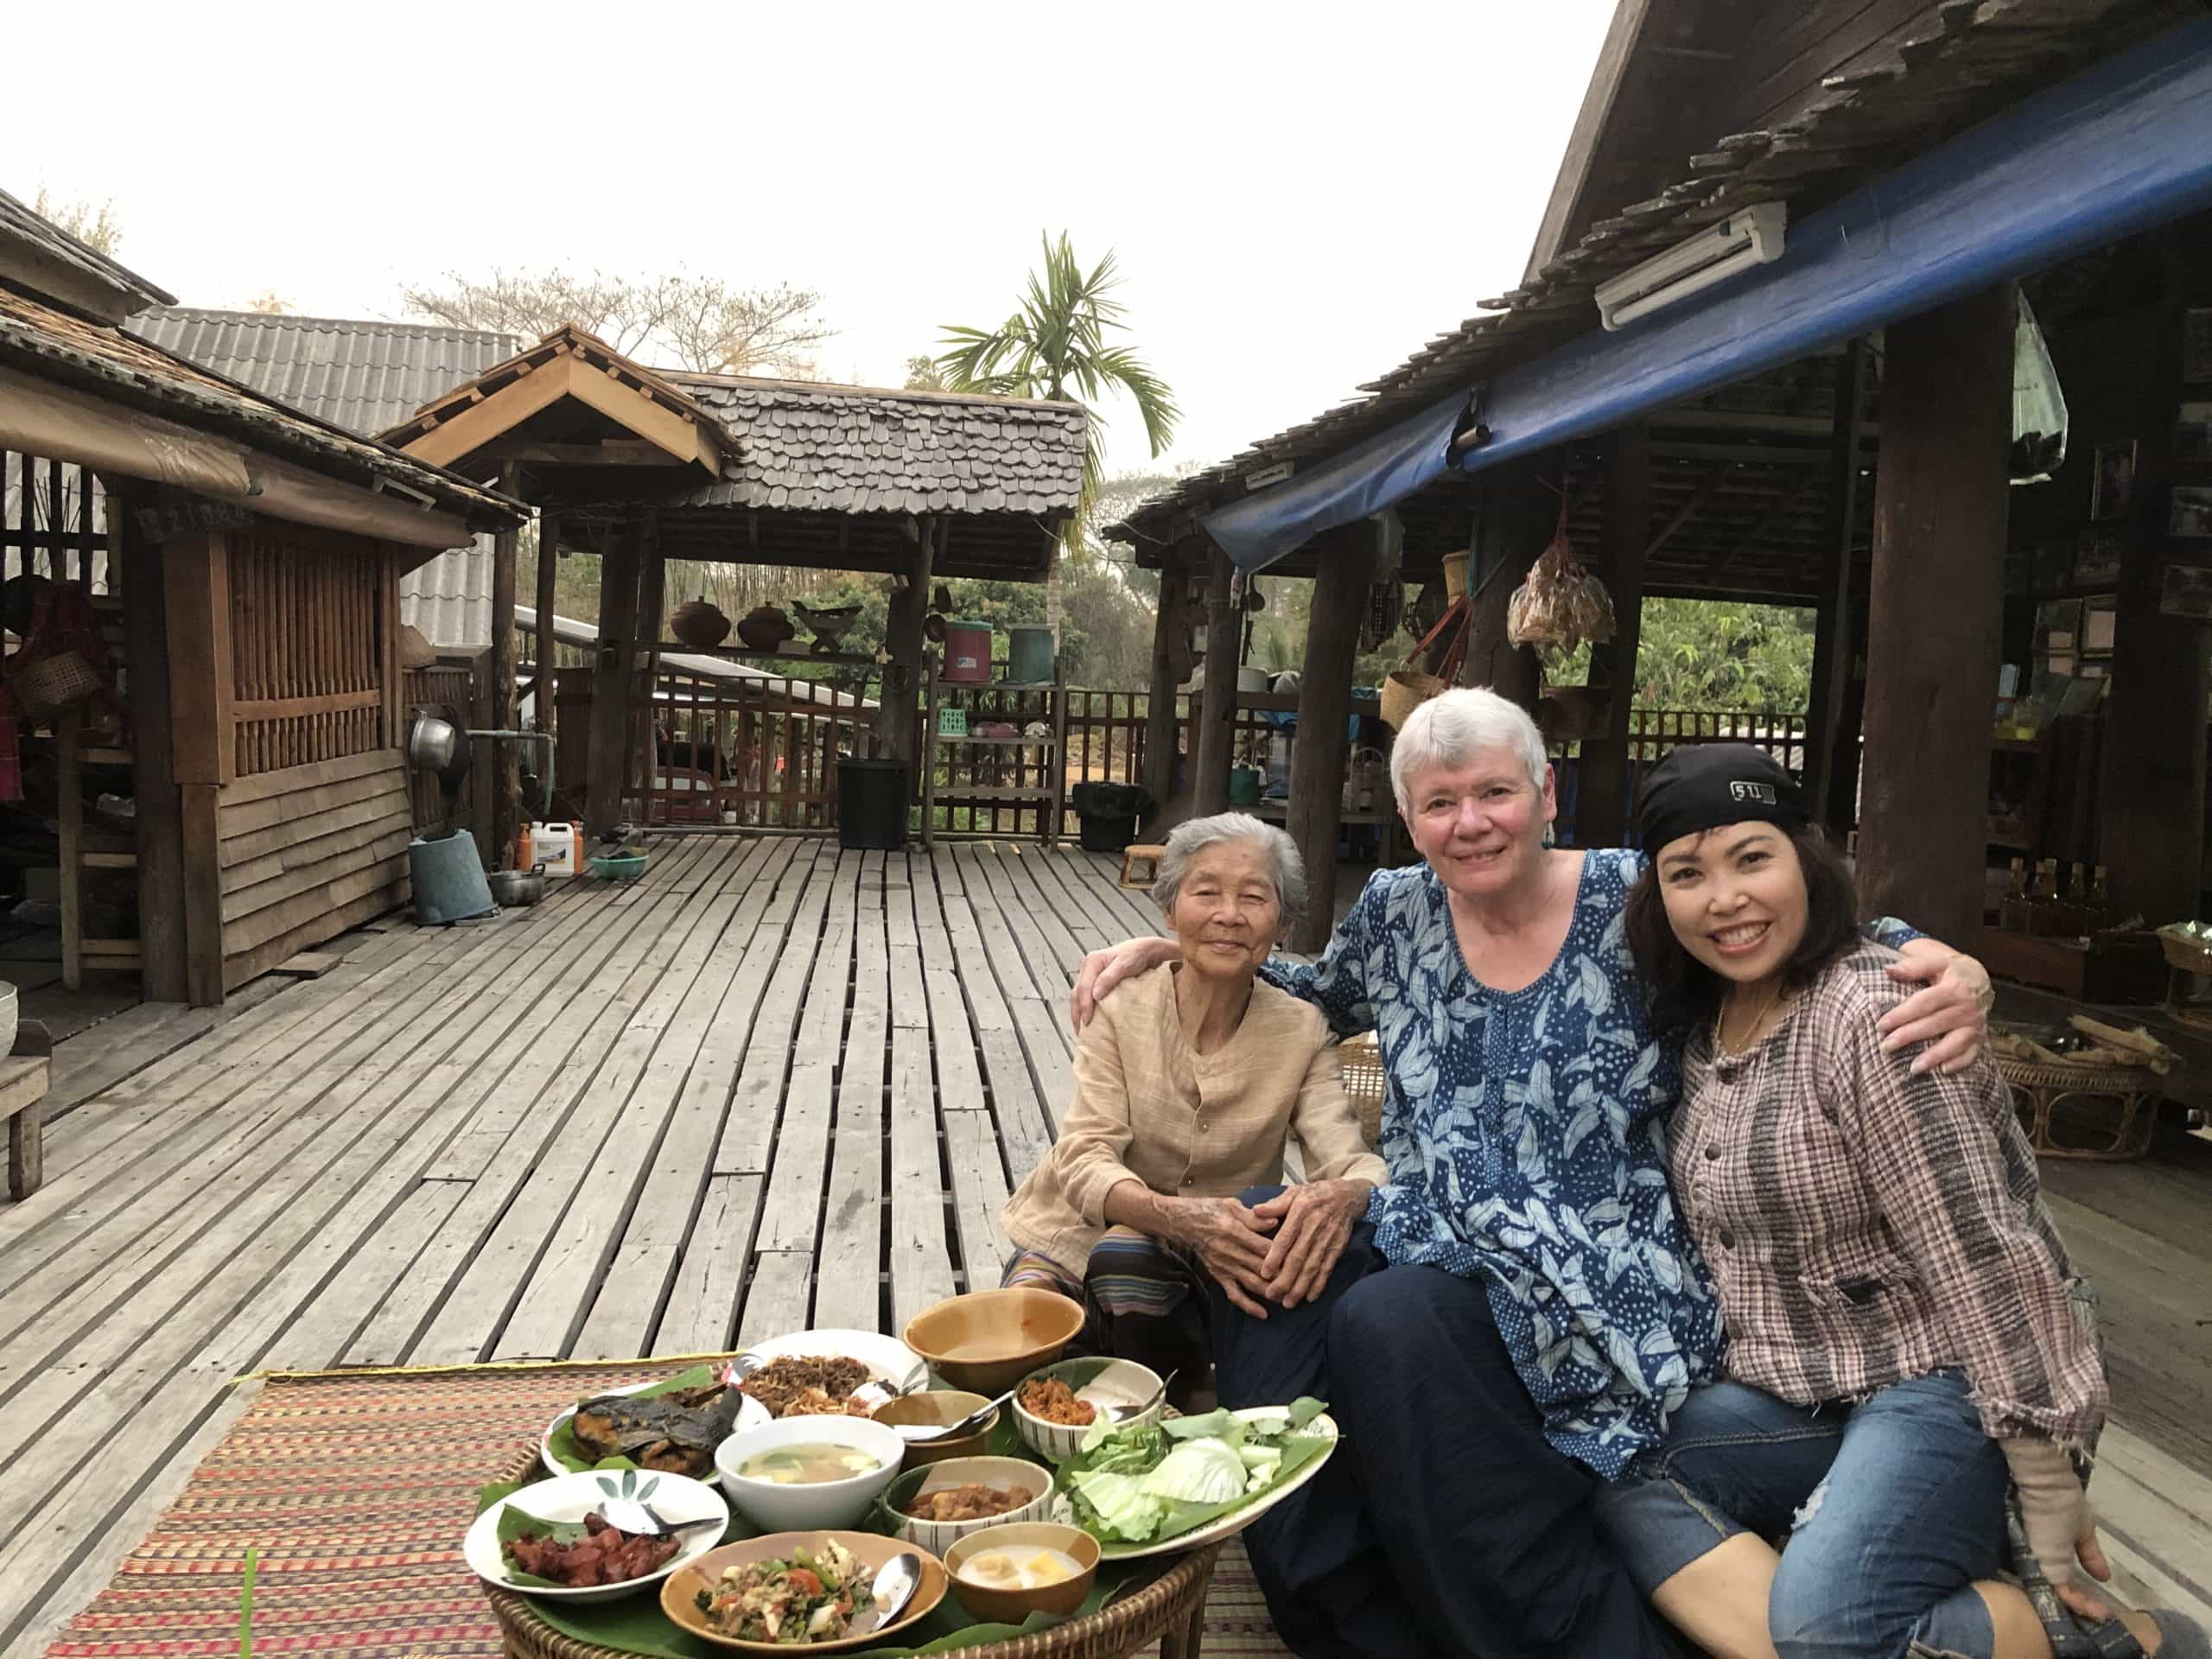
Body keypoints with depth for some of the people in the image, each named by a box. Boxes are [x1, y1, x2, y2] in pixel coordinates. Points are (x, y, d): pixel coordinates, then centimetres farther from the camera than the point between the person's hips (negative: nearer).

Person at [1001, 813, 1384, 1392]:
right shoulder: (1119, 1007, -9)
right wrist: (1179, 1216, -40)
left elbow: (1357, 1164, -16)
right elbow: (1084, 1161, -18)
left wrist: (1342, 1195, -44)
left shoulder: (1300, 1032, -6)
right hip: (1080, 1240, 0)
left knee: (1128, 1257, -33)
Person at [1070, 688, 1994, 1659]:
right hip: (1430, 1251, 6)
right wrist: (1161, 949, 16)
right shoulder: (1397, 912, 5)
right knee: (1263, 1273, -17)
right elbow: (1314, 998, 24)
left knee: (1387, 1325, -30)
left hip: (1600, 1291, -5)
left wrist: (1948, 968, -23)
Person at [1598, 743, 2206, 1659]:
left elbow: (1983, 1261, -21)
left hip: (1947, 1386, -7)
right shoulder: (1701, 1027, 5)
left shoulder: (1871, 1013, -19)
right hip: (1797, 1392, 7)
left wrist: (2049, 1494, -19)